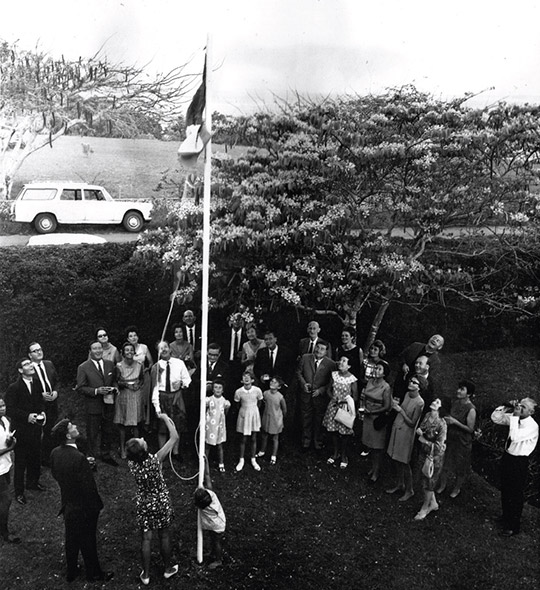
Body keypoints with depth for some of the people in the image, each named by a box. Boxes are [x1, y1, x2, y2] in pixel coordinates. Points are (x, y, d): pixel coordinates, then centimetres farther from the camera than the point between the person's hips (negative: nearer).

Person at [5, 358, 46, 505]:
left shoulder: (37, 384, 3)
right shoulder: (14, 388, -14)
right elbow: (10, 410, -15)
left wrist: (42, 412, -4)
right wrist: (27, 416, -26)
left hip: (36, 427, 5)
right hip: (21, 429, -5)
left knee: (35, 457, 17)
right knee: (20, 461, 5)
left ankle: (32, 482, 37)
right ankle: (19, 492, 19)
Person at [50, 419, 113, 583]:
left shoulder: (55, 453, -10)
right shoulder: (79, 458, -33)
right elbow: (89, 486, -26)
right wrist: (98, 506, -12)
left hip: (67, 505, 7)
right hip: (84, 508, -6)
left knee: (71, 539, 24)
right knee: (88, 541, 14)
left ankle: (71, 572, 42)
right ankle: (94, 573, 34)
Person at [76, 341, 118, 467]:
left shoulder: (110, 364, 7)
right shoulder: (83, 368, -7)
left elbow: (115, 381, 16)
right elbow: (80, 388, -8)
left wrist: (114, 388, -6)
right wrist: (96, 391, -20)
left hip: (109, 404, 4)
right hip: (93, 406, -4)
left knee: (108, 431, 16)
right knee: (92, 434, 4)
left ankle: (106, 455, 34)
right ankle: (91, 458, 18)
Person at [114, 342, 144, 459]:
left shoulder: (139, 365, -2)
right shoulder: (119, 366, -8)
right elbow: (116, 382, -4)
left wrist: (138, 385, -7)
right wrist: (125, 384, -20)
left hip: (136, 395, 2)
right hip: (123, 396, -1)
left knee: (135, 424, 8)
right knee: (122, 425, 5)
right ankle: (122, 448, 18)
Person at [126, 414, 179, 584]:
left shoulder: (131, 464, -21)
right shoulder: (155, 460, -31)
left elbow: (137, 456, 5)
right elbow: (174, 437, -25)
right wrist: (165, 418, -15)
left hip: (144, 504, 2)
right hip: (161, 502, -2)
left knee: (146, 539, 16)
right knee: (164, 536, 18)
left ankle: (146, 575, 30)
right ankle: (168, 569, 37)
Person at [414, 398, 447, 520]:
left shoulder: (441, 424, -25)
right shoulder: (427, 415, -5)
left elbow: (438, 447, -22)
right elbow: (421, 427, 12)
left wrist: (424, 441, -16)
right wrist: (419, 431, -10)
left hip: (435, 455, -7)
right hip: (424, 452, 7)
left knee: (429, 481, 9)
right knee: (425, 477, 19)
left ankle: (425, 507, 29)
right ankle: (433, 503, 40)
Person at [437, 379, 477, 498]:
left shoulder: (471, 409, -23)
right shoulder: (455, 402, -2)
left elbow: (470, 429, -19)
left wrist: (455, 422, -26)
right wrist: (447, 419, -2)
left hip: (463, 442, -6)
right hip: (450, 438, 6)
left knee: (461, 467, 14)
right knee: (444, 462, 16)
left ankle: (457, 488, 37)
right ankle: (442, 485, 37)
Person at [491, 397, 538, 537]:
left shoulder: (532, 426, -24)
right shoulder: (514, 418, -5)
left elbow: (515, 436, -36)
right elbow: (495, 417, -1)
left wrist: (515, 417, -34)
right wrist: (507, 408, -13)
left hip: (519, 462, -7)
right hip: (507, 456, 7)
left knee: (516, 494, 8)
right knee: (505, 490, 23)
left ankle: (514, 526, 25)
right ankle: (506, 516, 45)